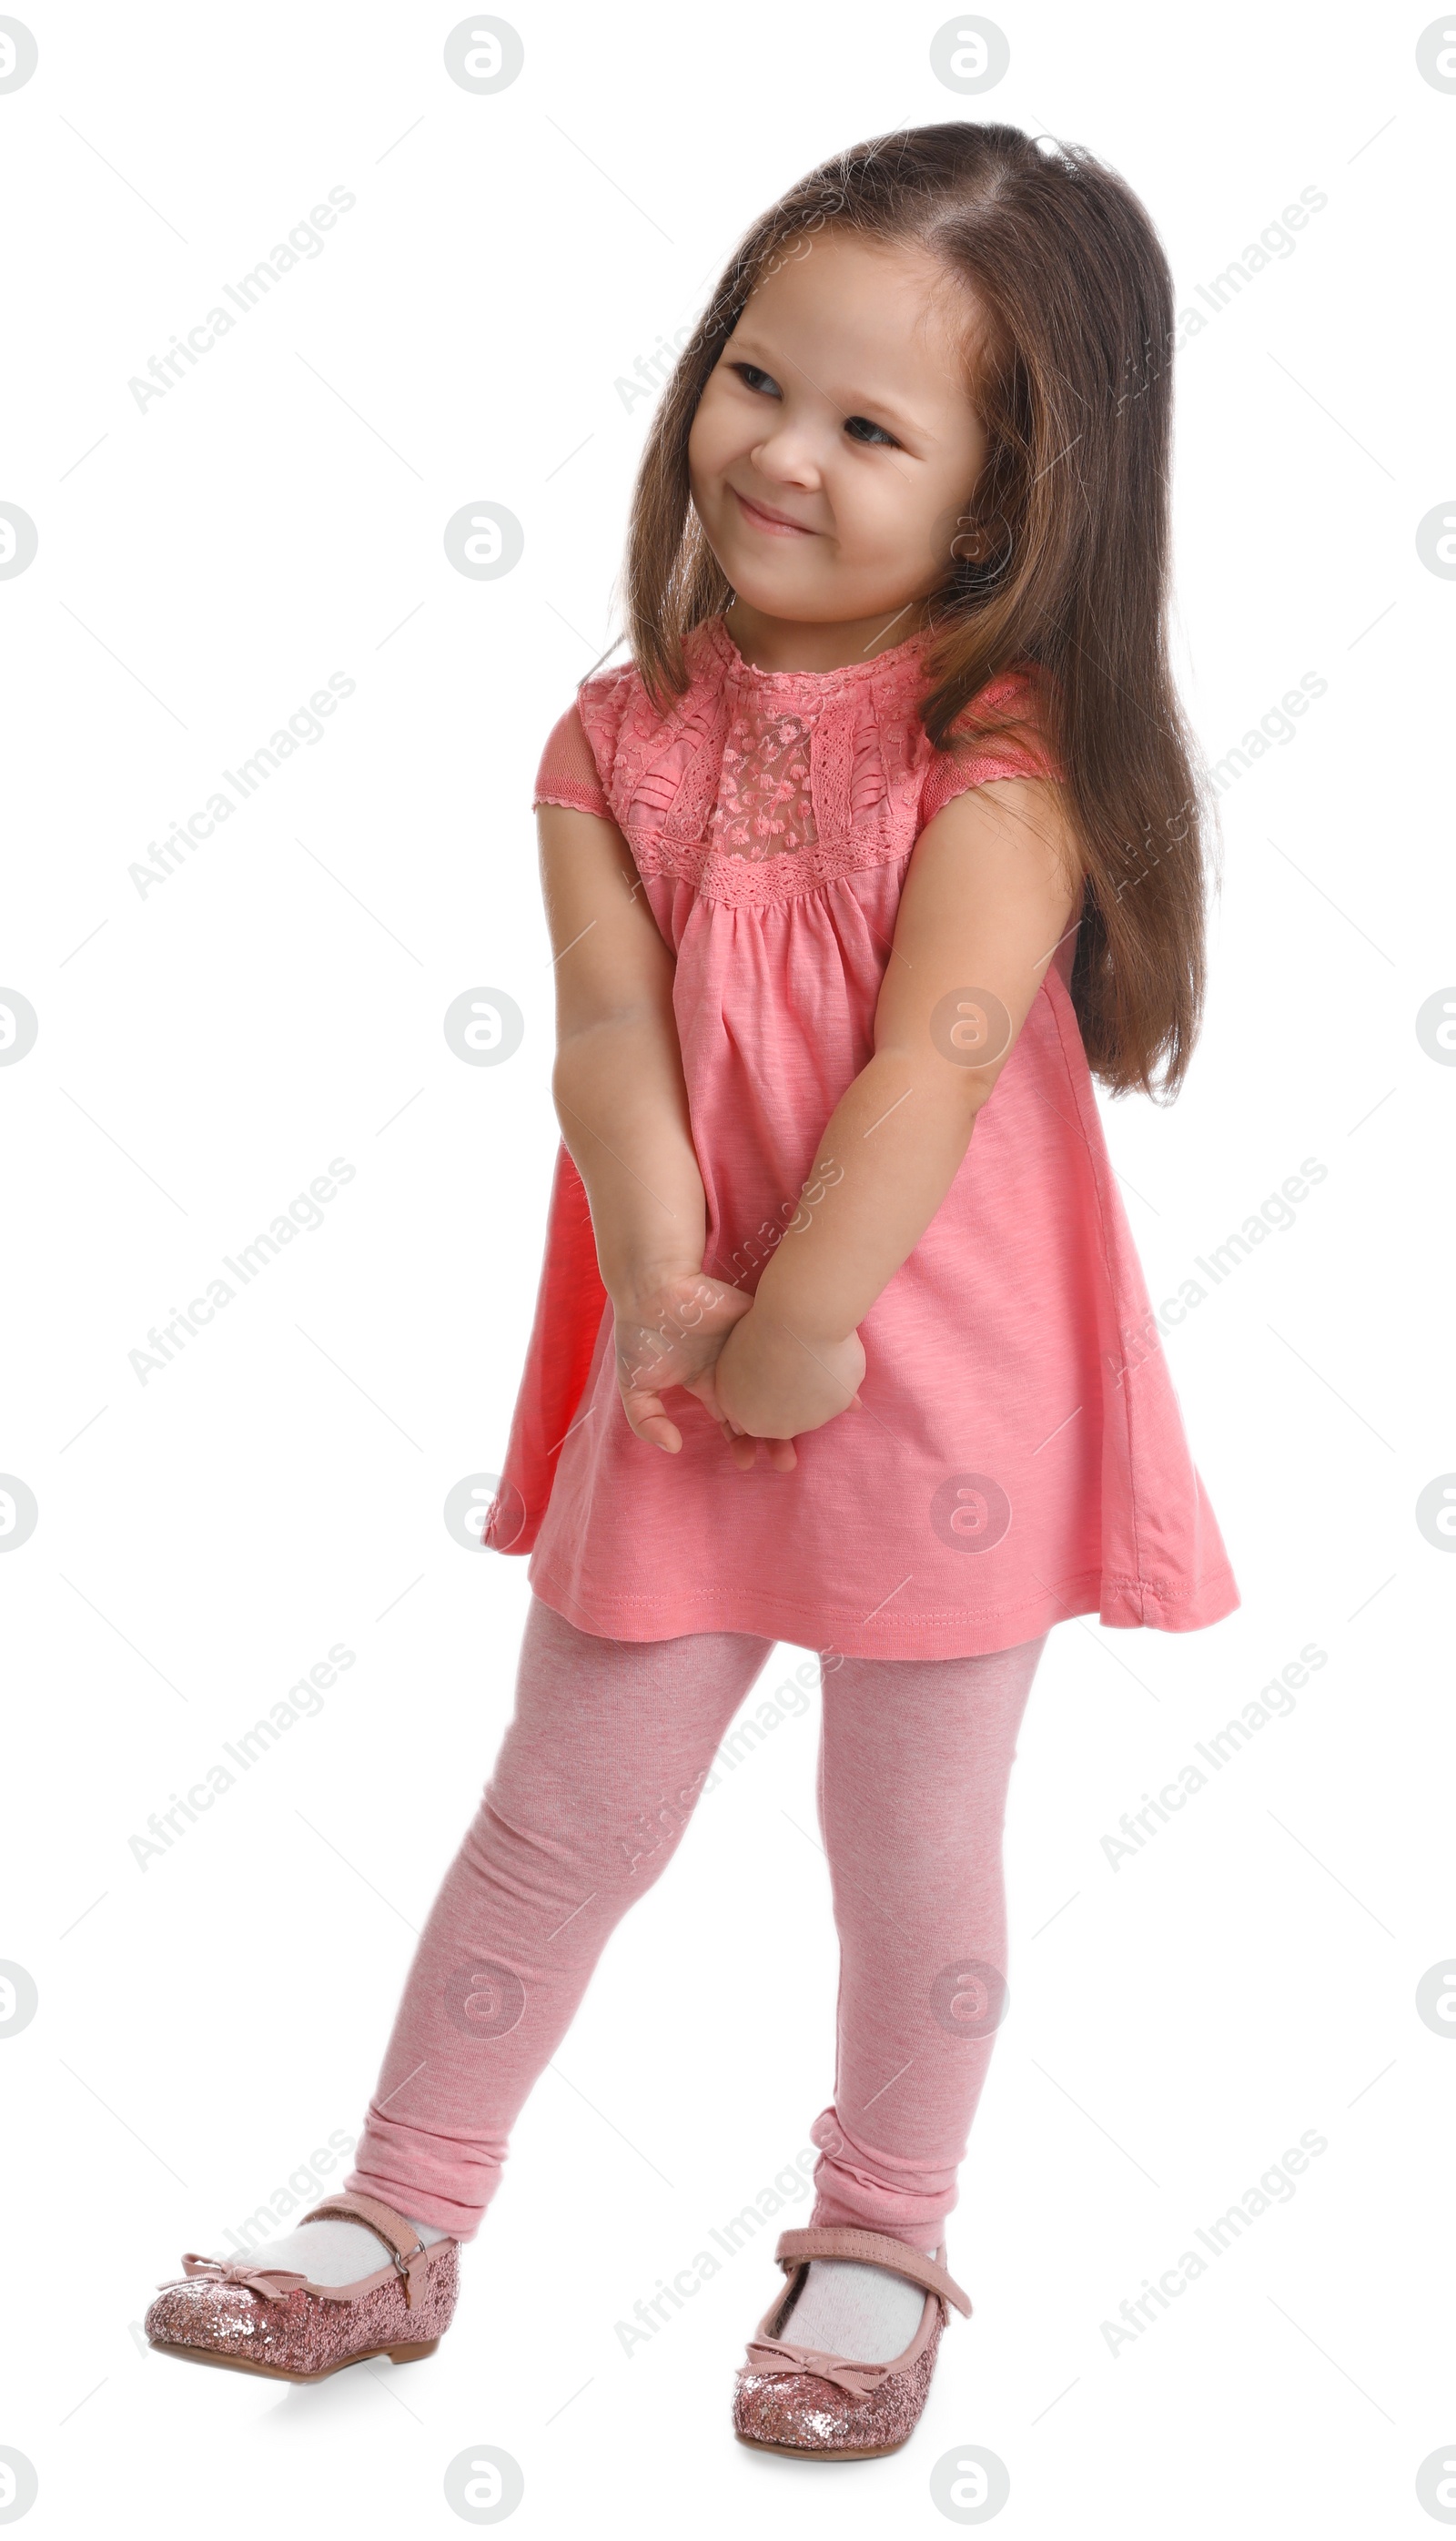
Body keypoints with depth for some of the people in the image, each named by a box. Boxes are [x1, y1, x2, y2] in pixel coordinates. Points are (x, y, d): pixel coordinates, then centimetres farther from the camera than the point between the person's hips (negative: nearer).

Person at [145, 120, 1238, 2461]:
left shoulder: (1006, 746, -10)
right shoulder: (623, 737, 1)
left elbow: (940, 1048, -19)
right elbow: (609, 1031, -8)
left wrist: (796, 1328, -21)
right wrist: (663, 1286, -23)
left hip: (942, 1377, -3)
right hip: (683, 1378, 3)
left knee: (914, 1846, 12)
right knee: (567, 1816, 14)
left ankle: (882, 2243, 34)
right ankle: (401, 2221, 29)